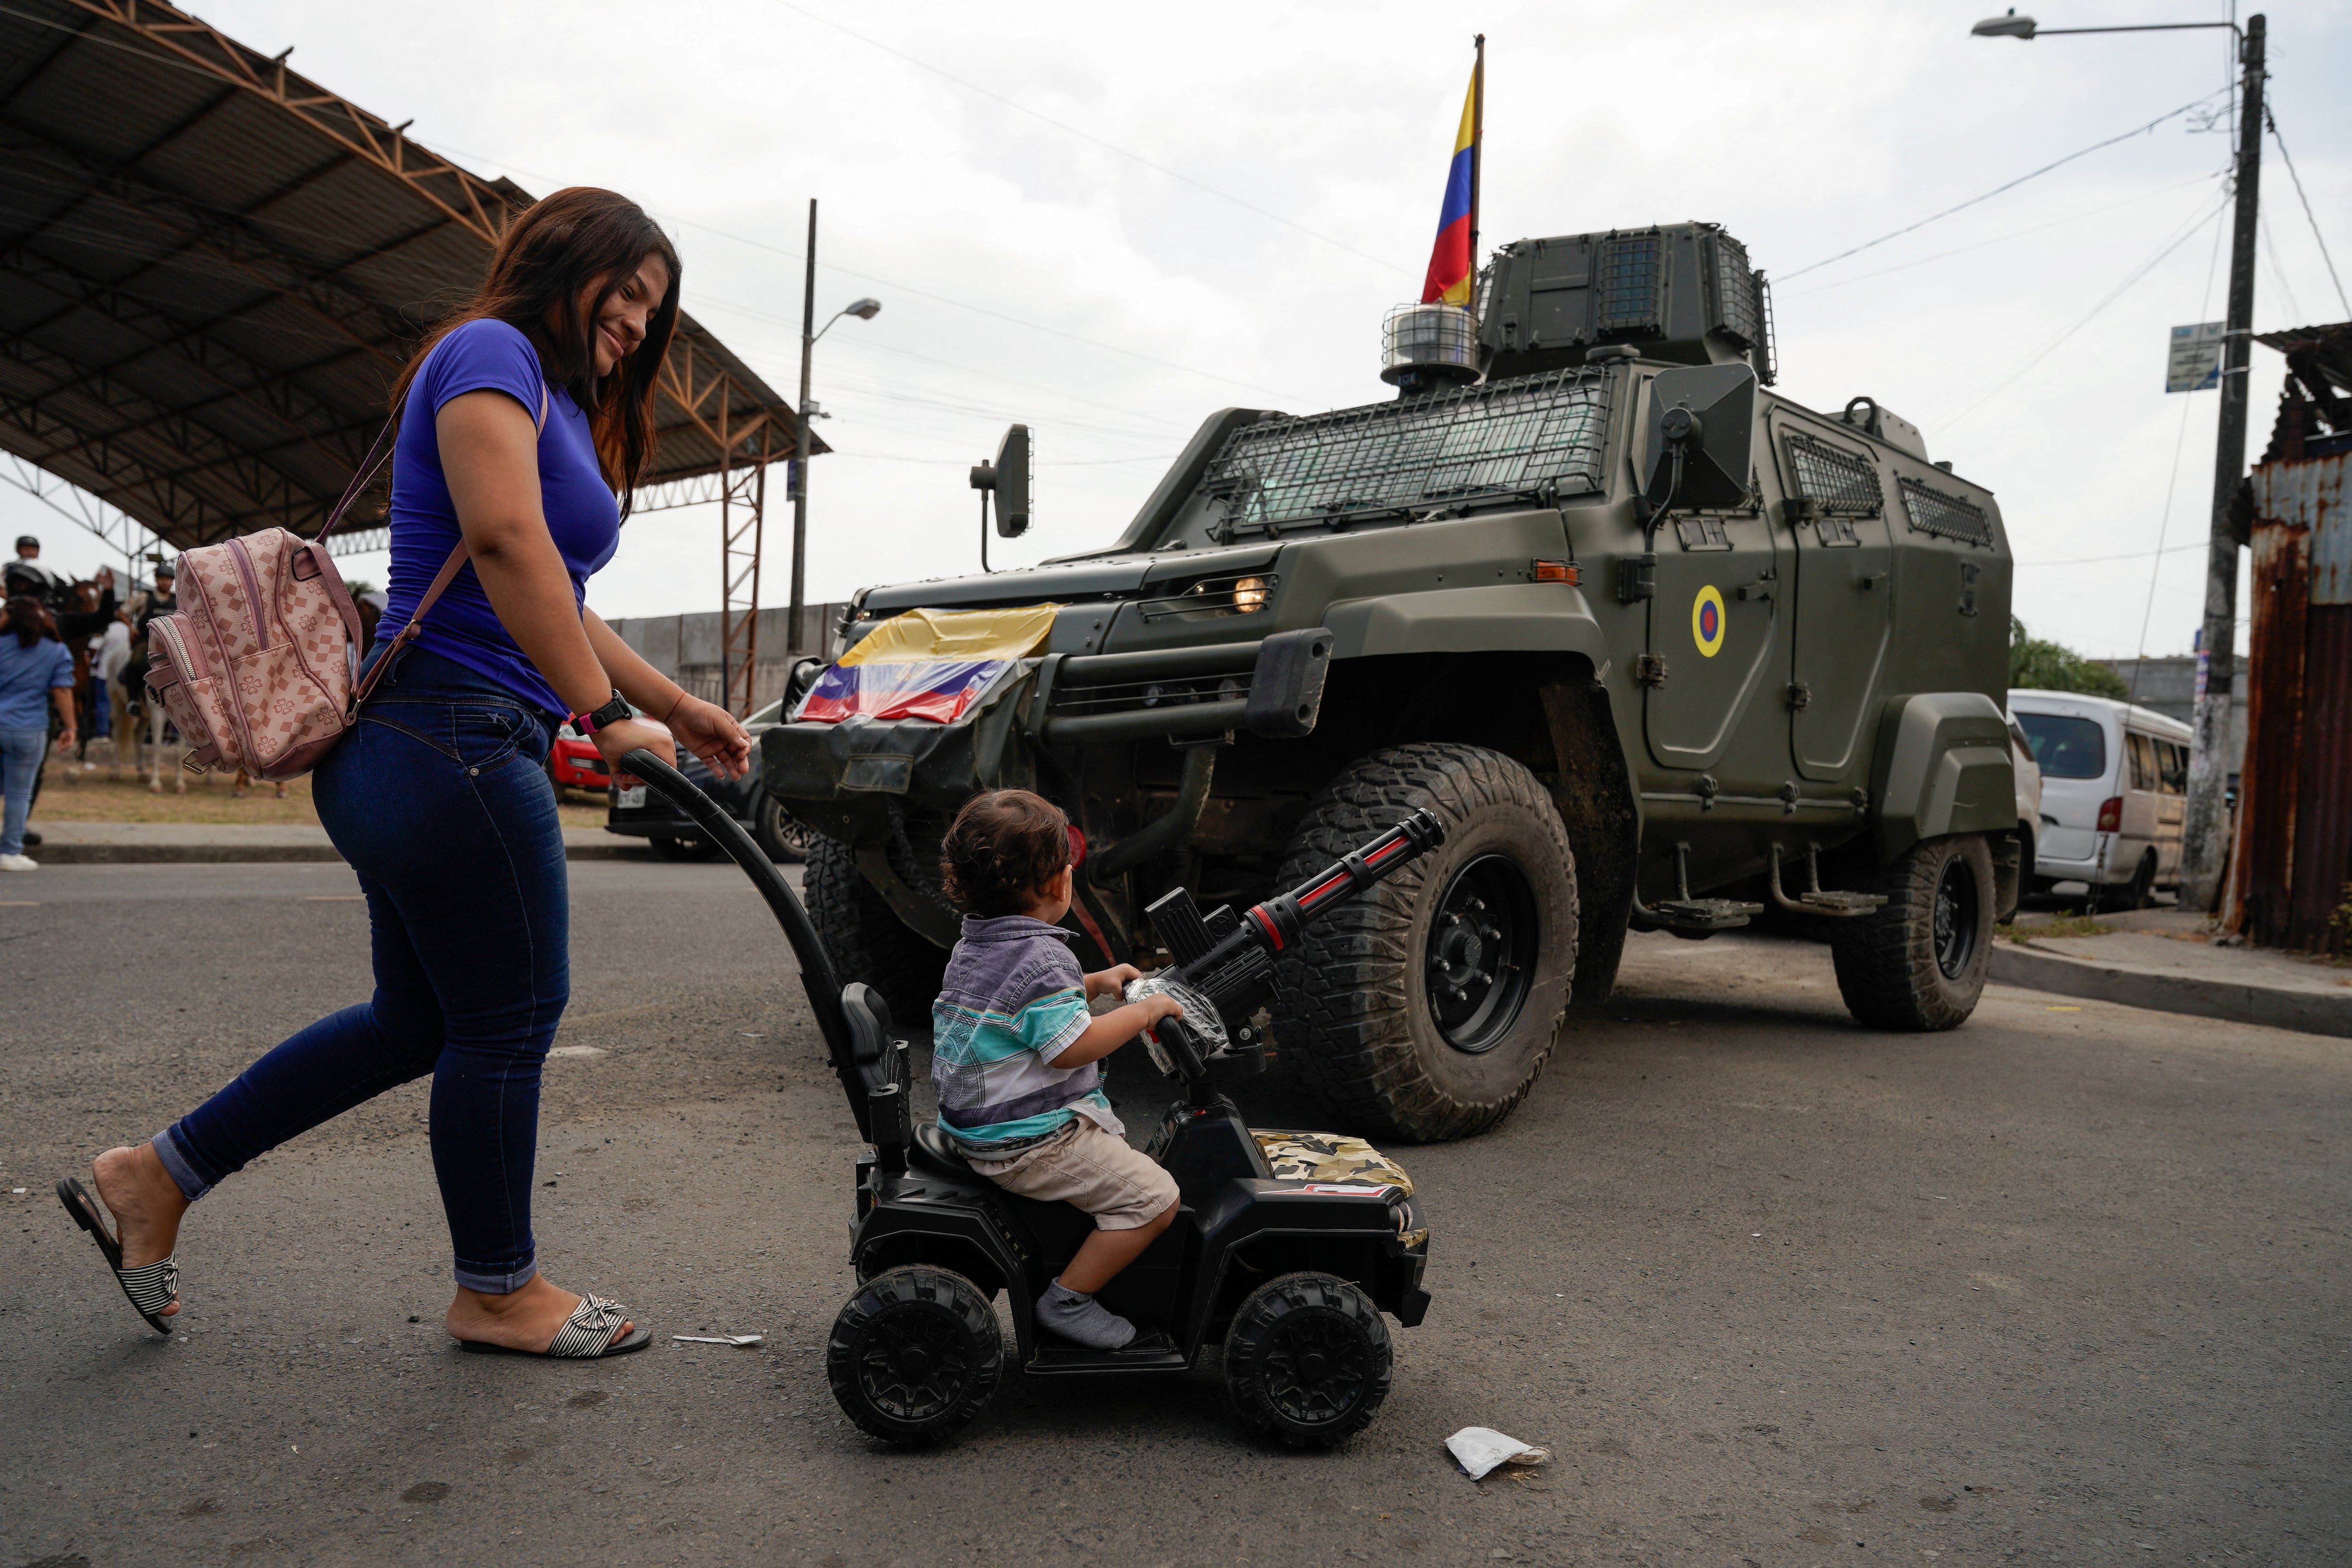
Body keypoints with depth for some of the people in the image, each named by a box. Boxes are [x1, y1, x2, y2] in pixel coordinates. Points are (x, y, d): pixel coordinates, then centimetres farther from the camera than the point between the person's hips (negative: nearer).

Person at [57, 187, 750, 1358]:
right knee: (509, 1022, 3)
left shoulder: (550, 402, 23)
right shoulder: (494, 352, -7)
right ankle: (498, 1292, 22)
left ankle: (153, 1178, 31)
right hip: (453, 746, -11)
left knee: (419, 1021, 19)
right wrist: (604, 716, -23)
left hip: (406, 757, 11)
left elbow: (555, 612, 27)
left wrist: (676, 709, 25)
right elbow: (505, 536, -24)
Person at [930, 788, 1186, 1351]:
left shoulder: (976, 944, 9)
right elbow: (1071, 1046, -26)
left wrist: (1093, 985, 16)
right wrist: (1146, 1011, -15)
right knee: (1154, 1196, -9)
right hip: (1028, 1145, -10)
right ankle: (1067, 1299, -1)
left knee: (1116, 1151, 29)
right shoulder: (1040, 958, -23)